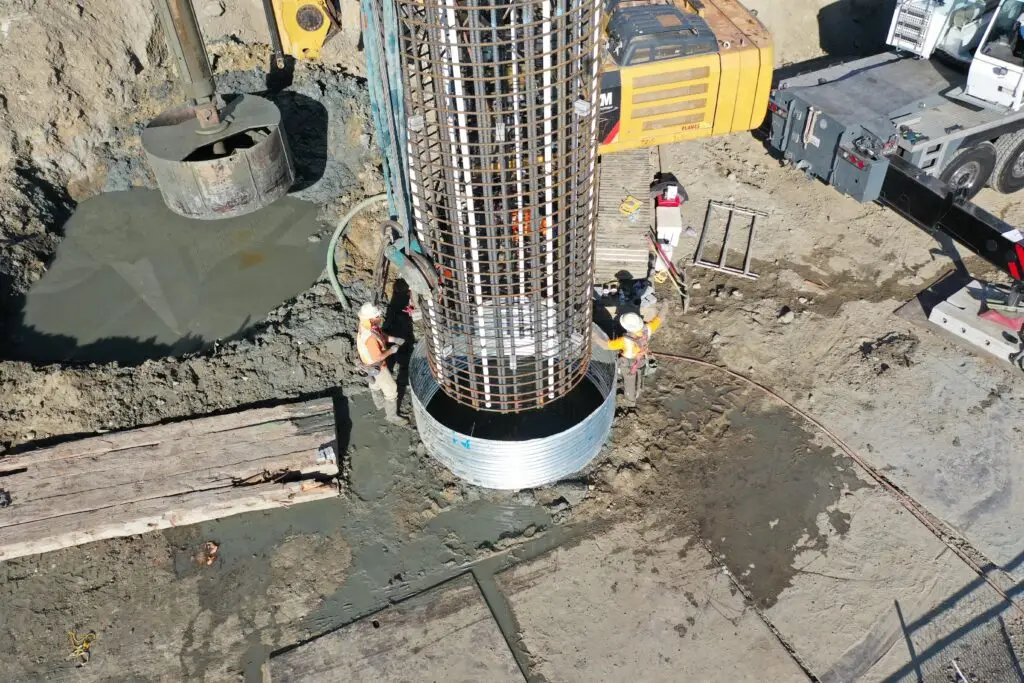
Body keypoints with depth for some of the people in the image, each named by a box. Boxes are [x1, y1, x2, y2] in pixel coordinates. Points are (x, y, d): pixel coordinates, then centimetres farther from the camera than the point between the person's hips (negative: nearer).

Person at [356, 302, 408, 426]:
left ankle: (379, 401, 61)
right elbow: (377, 357, -34)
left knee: (375, 382, 34)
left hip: (369, 360, 9)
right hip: (376, 366, -9)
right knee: (391, 390, 9)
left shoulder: (365, 323, -16)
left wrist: (393, 339, -5)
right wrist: (391, 350, -21)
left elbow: (380, 334, 3)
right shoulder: (370, 337, -44)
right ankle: (392, 415, 29)